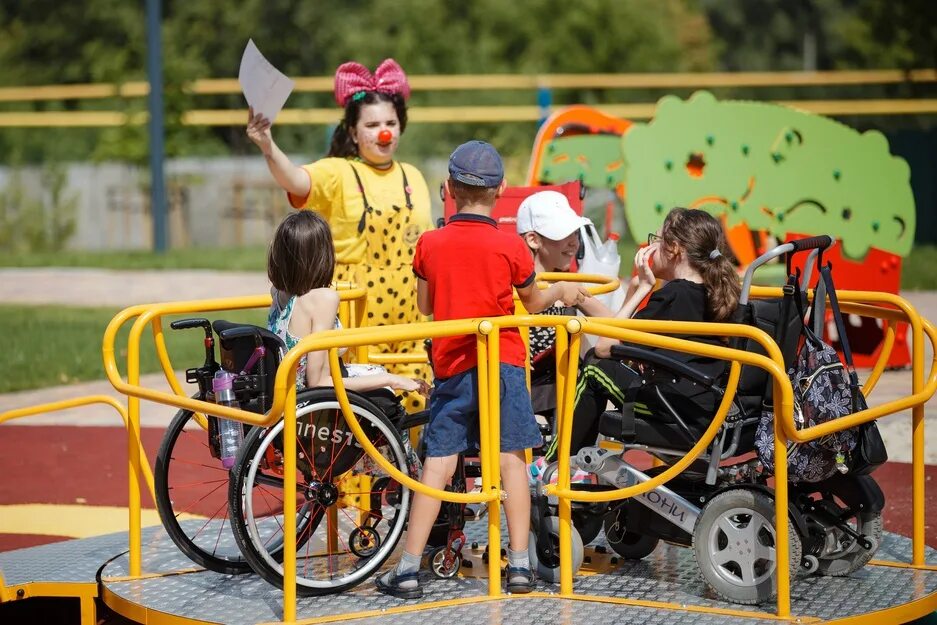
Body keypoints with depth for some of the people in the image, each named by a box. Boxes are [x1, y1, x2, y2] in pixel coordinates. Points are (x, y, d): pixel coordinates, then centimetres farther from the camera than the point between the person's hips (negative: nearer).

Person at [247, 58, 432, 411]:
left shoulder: (412, 177, 15)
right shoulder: (338, 173, -2)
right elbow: (295, 181, -23)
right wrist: (269, 148, -43)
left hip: (408, 315, 5)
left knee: (412, 404, 4)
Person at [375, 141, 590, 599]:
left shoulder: (430, 243, 0)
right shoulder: (510, 246, -5)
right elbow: (532, 302, 10)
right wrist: (561, 290, 30)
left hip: (450, 367, 2)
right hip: (501, 362, -2)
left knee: (437, 462, 3)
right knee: (510, 458, 3)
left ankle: (408, 569, 1)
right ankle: (519, 565, 2)